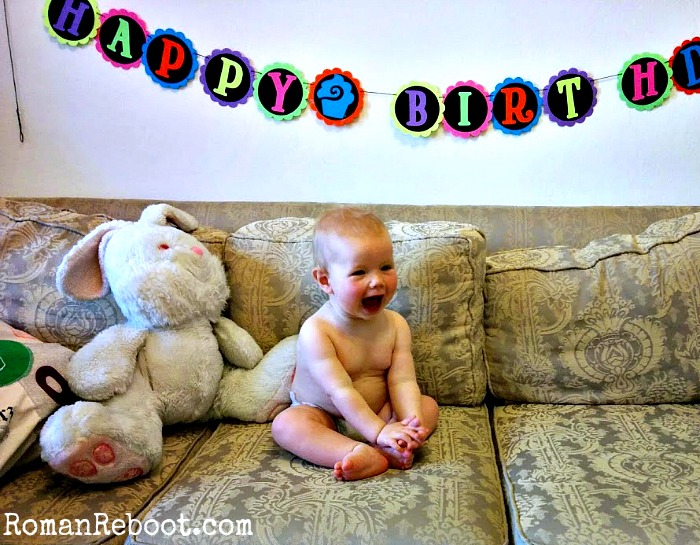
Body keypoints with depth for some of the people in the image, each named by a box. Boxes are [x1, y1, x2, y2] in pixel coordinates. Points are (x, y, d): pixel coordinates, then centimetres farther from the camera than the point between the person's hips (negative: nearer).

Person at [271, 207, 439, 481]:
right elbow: (341, 391, -28)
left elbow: (403, 381, -15)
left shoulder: (396, 325, -7)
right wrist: (380, 431, -35)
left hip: (380, 412, 5)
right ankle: (375, 456, -44)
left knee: (428, 405, -10)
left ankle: (384, 451, -36)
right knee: (285, 424, -30)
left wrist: (412, 422, -33)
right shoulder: (316, 332, -24)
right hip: (322, 415, -4)